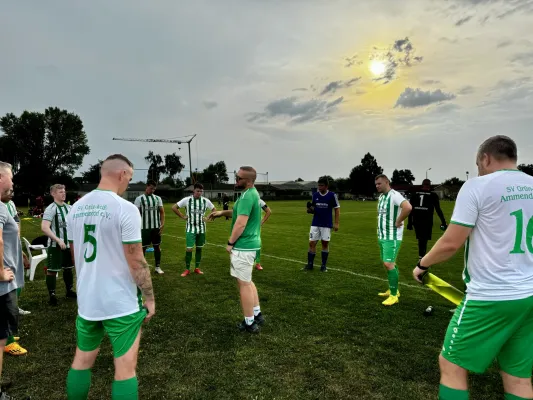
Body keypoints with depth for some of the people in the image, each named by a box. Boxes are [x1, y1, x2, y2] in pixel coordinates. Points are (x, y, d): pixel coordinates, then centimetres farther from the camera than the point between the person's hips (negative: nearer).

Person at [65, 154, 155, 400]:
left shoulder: (77, 207, 4)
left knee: (82, 360, 22)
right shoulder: (125, 208, -18)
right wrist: (149, 297, -5)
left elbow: (75, 255, 14)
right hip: (120, 303, -7)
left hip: (86, 300, 7)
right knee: (125, 367, 6)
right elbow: (136, 262, -17)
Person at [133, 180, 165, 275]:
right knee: (143, 247, 3)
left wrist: (162, 224, -4)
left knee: (157, 246, 10)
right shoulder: (139, 199, -5)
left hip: (156, 227, 4)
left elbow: (162, 212, 7)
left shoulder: (157, 198, 6)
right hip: (145, 227, -4)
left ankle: (158, 267, 20)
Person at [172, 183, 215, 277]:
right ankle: (187, 269, 8)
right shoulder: (187, 200, -8)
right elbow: (174, 207, 0)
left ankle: (197, 268, 21)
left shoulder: (206, 201, -1)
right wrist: (182, 216, -4)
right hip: (190, 228, -3)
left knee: (199, 248, 9)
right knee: (189, 249, -5)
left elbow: (214, 209, 13)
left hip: (201, 229, 3)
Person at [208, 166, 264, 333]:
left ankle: (250, 323, 13)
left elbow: (241, 223, -24)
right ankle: (257, 314, 29)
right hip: (249, 244, 10)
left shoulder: (247, 196, -21)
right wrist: (222, 212, 17)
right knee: (247, 281, 20)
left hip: (243, 246, -10)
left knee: (243, 284, 1)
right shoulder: (252, 193, 11)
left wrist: (230, 243, -12)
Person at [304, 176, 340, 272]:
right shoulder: (315, 195, 2)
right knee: (312, 243, 0)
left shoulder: (332, 195, -7)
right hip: (315, 224, 3)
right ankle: (310, 264, 12)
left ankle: (324, 265, 17)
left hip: (327, 224, -3)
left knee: (325, 243, 5)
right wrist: (310, 209, -11)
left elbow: (337, 209, -3)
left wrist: (336, 223, -8)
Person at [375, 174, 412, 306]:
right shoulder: (381, 196, 12)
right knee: (389, 264, 16)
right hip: (382, 236, 9)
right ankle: (393, 290, 28)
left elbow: (408, 207, -34)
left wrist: (398, 222, -23)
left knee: (389, 264, -11)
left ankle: (394, 296, -1)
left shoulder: (394, 195, -17)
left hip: (392, 237, -9)